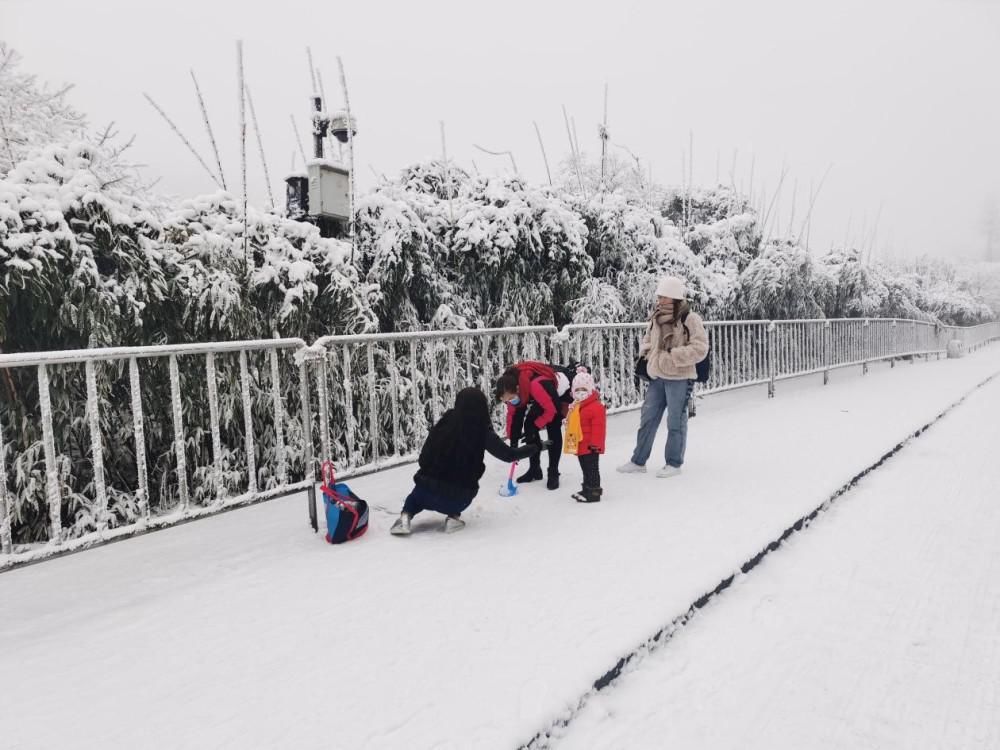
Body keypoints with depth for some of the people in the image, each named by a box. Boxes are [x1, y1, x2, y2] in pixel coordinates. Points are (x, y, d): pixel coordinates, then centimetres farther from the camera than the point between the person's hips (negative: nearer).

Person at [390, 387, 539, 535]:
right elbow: (509, 455, 0)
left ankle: (406, 516, 12)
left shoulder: (444, 422, -3)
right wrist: (534, 448, 16)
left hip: (428, 491, 1)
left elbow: (424, 457, 7)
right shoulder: (483, 432, -9)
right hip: (459, 499, -1)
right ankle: (453, 517, 13)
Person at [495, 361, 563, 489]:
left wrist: (535, 427, -28)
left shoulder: (536, 386, -45)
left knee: (553, 431, -13)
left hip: (561, 394, -7)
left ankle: (553, 473, -2)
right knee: (529, 425, 1)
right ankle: (535, 469, 12)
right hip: (543, 397, 7)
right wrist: (513, 440, -12)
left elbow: (550, 410, -31)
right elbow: (512, 414, -9)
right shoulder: (512, 389, -22)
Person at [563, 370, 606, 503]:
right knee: (586, 469, 19)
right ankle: (587, 489, 29)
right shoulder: (575, 407, 12)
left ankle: (594, 492, 4)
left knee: (591, 469, -3)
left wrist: (595, 444, -21)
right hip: (579, 446, 9)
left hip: (590, 447, -9)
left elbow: (598, 427, -20)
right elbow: (572, 425, 21)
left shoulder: (596, 407, -16)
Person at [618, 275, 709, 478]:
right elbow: (647, 338, 24)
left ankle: (674, 463, 21)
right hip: (657, 376, 6)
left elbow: (699, 349, -16)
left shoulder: (690, 319, -11)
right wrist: (646, 351, 3)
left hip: (679, 378, -6)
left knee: (676, 422, 6)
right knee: (647, 419, 12)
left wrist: (672, 355, -20)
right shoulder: (657, 317, 7)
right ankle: (638, 461, 24)